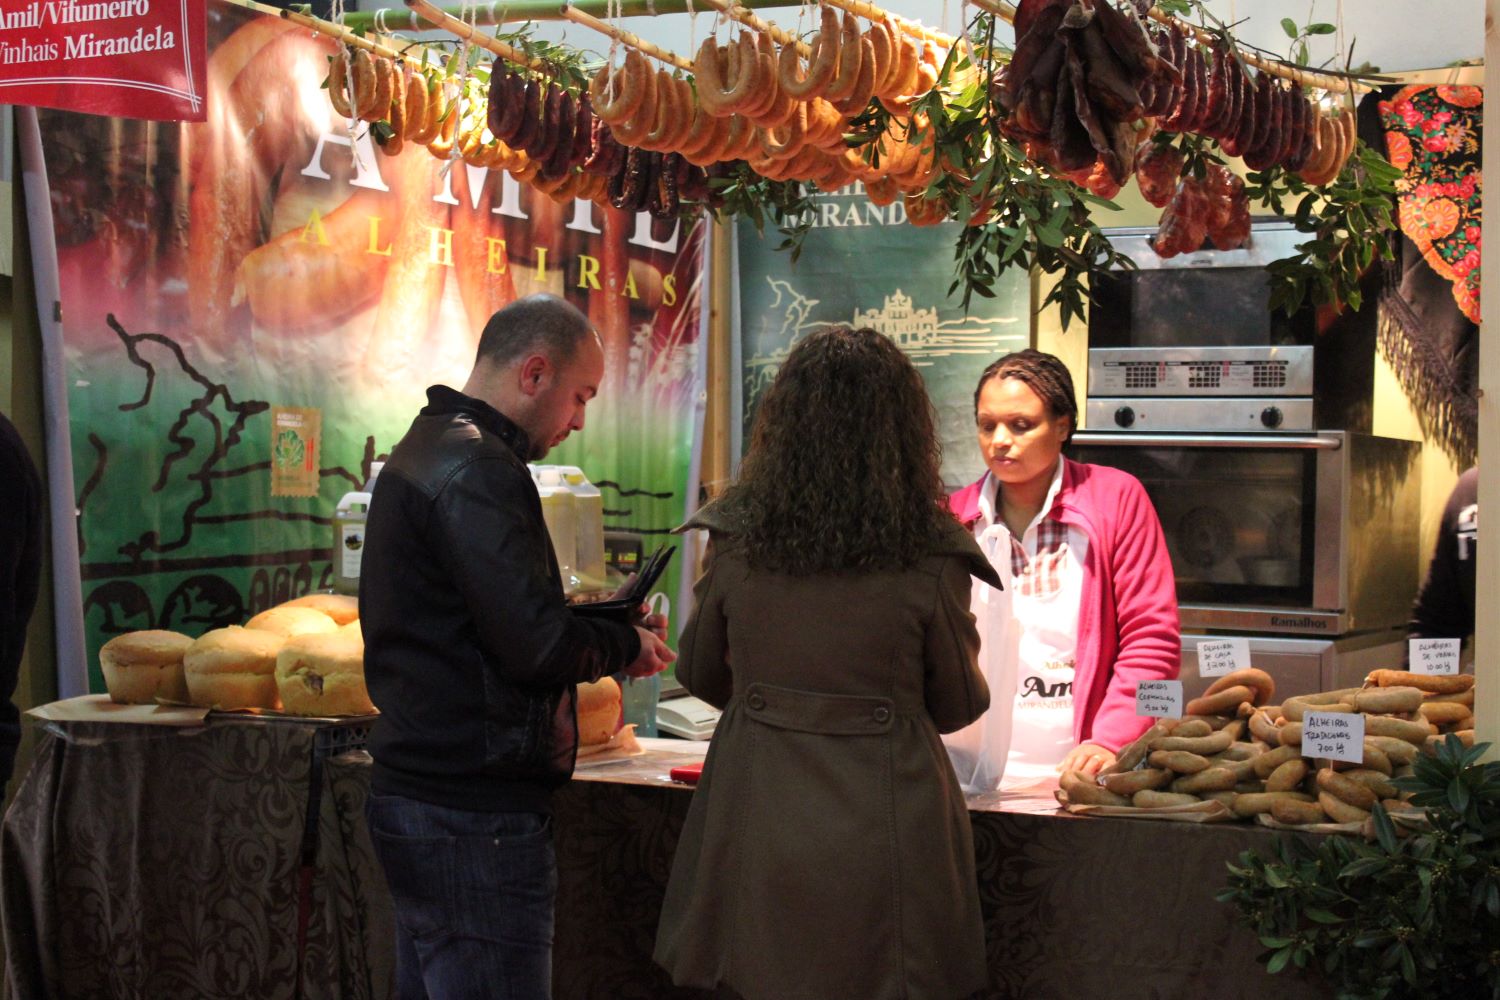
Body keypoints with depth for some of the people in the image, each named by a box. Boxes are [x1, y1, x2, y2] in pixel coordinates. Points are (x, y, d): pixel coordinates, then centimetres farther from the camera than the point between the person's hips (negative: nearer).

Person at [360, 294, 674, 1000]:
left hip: (412, 787, 11)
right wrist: (627, 647, -3)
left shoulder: (421, 451, 17)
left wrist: (599, 627, 11)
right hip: (475, 815, -11)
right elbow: (538, 644, -22)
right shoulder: (478, 470, -17)